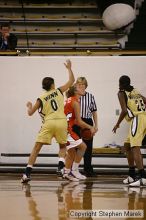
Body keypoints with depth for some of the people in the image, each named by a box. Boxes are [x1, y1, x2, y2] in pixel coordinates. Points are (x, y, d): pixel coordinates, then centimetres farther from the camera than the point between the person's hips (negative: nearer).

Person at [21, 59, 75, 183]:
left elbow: (30, 113, 13)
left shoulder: (41, 98, 10)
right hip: (61, 122, 1)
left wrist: (29, 106, 35)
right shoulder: (59, 91, 12)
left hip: (49, 123, -1)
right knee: (63, 146, 24)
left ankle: (27, 173, -7)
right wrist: (69, 68, 34)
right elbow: (71, 81, 22)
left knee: (36, 148, 2)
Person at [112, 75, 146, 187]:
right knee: (128, 146, 20)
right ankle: (132, 176, 24)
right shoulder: (136, 91, 22)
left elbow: (124, 110, -10)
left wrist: (117, 124, 0)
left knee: (135, 148, -15)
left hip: (137, 119, -8)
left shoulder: (122, 93, 1)